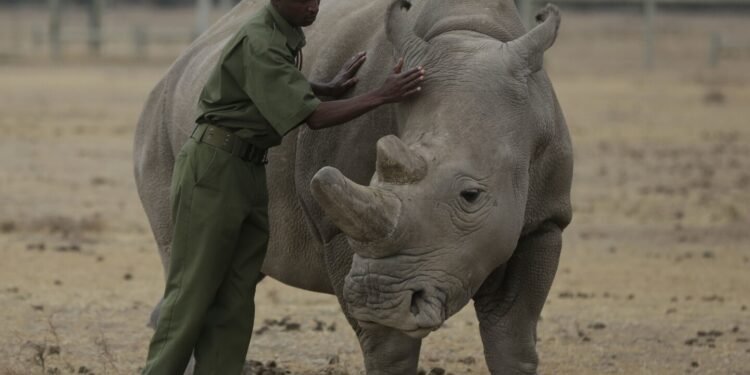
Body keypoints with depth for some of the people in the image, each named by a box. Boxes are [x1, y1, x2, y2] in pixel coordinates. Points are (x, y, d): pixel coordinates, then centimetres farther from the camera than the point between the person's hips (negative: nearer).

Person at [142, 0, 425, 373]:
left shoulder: (287, 35, 7)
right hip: (213, 167, -9)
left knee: (234, 301, 2)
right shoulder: (258, 44, -21)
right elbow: (311, 117, -24)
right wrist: (381, 96, -27)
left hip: (250, 173, 9)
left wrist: (328, 88, 12)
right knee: (192, 292, -6)